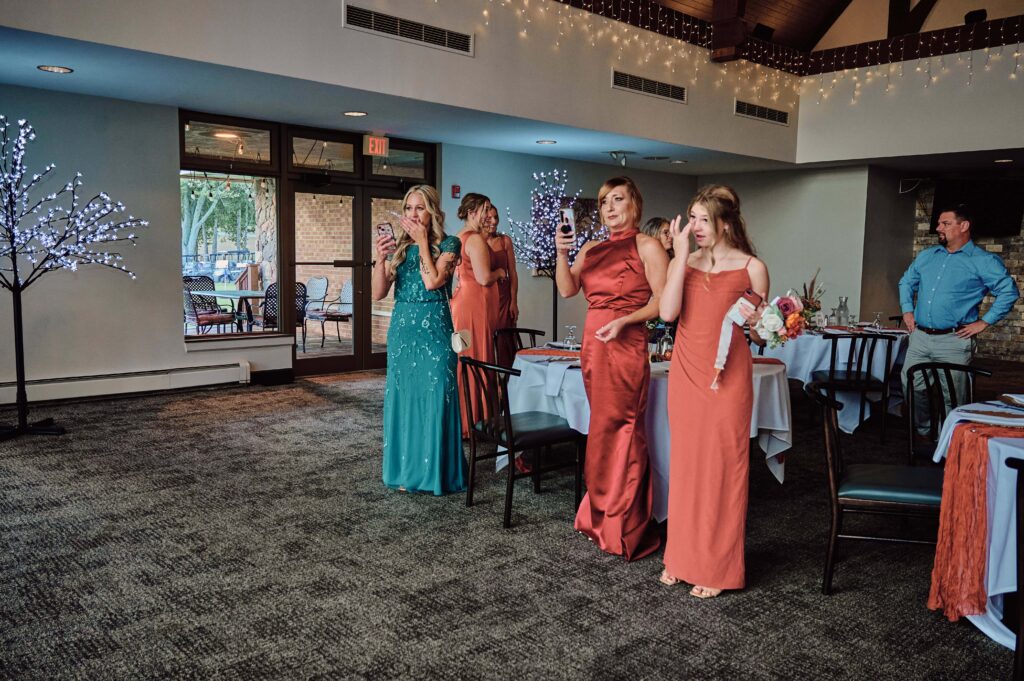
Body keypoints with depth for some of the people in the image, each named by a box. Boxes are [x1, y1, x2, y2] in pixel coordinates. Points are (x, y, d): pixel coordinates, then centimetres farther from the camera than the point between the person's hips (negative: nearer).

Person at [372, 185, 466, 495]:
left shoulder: (448, 244, -2)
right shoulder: (398, 245, 9)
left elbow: (432, 281, -18)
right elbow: (378, 293, 3)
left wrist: (422, 241, -10)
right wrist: (380, 258, -13)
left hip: (433, 329, -4)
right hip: (401, 329, 5)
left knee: (435, 398, -1)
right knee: (402, 398, 8)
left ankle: (436, 471, 12)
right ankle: (407, 470, 20)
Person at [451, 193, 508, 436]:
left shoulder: (460, 238, 16)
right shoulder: (476, 238, -14)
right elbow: (484, 278, -21)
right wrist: (500, 272, -2)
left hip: (462, 299, 10)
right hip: (475, 304, -10)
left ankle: (461, 419, 20)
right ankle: (471, 422, 1)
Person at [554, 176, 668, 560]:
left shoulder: (647, 247, -3)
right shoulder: (592, 249, 14)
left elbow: (662, 301, -10)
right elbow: (567, 289, 3)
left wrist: (625, 320, -21)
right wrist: (561, 253, -10)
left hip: (626, 346, -6)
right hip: (593, 344, 6)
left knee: (617, 430, -3)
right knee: (605, 430, 13)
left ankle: (623, 529, 9)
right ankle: (603, 517, 24)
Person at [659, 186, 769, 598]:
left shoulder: (751, 268, 0)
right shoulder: (681, 264, 7)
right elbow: (668, 312, -10)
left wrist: (754, 321, -15)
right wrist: (682, 255, -9)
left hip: (728, 378, -3)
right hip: (686, 375, 3)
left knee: (722, 467, 2)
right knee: (685, 464, 10)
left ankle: (717, 568, 15)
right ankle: (682, 557, 24)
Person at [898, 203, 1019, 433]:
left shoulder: (983, 261, -4)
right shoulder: (926, 256, 13)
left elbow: (1009, 291, -7)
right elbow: (906, 282, 26)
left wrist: (984, 322, -10)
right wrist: (907, 310, 14)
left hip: (953, 341, -5)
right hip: (919, 337, 6)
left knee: (950, 397, -2)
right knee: (911, 388, 7)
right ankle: (923, 431, 26)